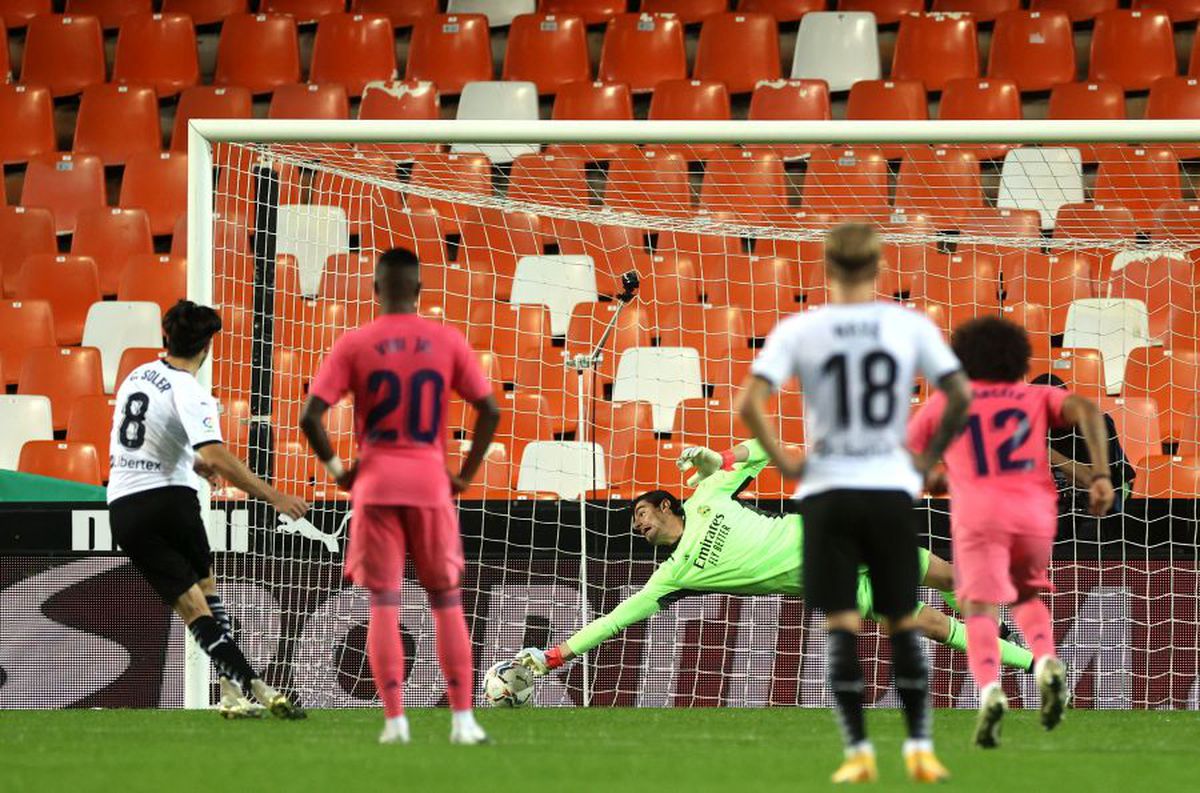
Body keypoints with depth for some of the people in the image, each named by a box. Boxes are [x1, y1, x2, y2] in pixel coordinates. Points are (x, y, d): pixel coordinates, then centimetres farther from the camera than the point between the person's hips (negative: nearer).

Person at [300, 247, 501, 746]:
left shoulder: (354, 345, -2)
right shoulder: (448, 343, 2)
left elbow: (310, 415, -9)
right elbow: (489, 410, -1)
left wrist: (335, 467, 5)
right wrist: (466, 475, 7)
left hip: (374, 485, -1)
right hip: (431, 485, 1)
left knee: (383, 603, 3)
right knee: (447, 602, 10)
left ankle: (394, 719, -4)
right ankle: (463, 720, 6)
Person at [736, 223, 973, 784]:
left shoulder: (799, 330, -3)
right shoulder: (911, 326, -1)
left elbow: (749, 404, -12)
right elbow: (961, 397, -5)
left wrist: (783, 461, -1)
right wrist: (930, 456, 7)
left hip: (827, 491, -1)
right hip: (892, 489, 1)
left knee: (841, 627, 2)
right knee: (903, 624, 10)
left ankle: (858, 752, -2)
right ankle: (920, 748, 7)